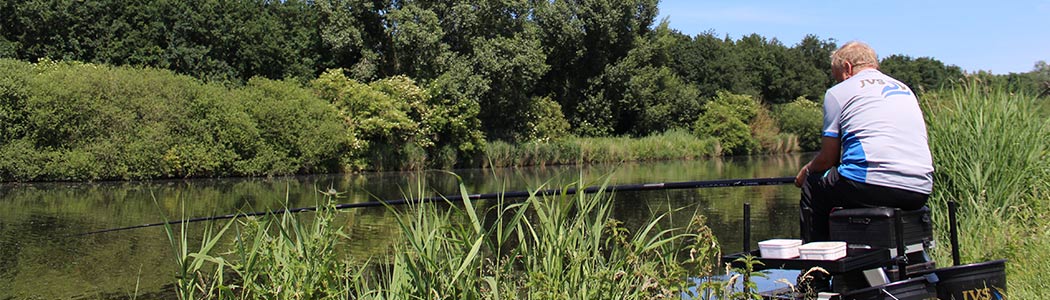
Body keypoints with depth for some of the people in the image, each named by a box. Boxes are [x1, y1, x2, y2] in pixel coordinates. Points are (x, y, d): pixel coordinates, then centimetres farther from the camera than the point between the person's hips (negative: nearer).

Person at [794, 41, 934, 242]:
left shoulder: (838, 91, 8)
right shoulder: (905, 89, 26)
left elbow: (827, 159, 6)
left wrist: (806, 172, 27)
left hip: (872, 185, -7)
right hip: (920, 192, 7)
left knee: (812, 186, 15)